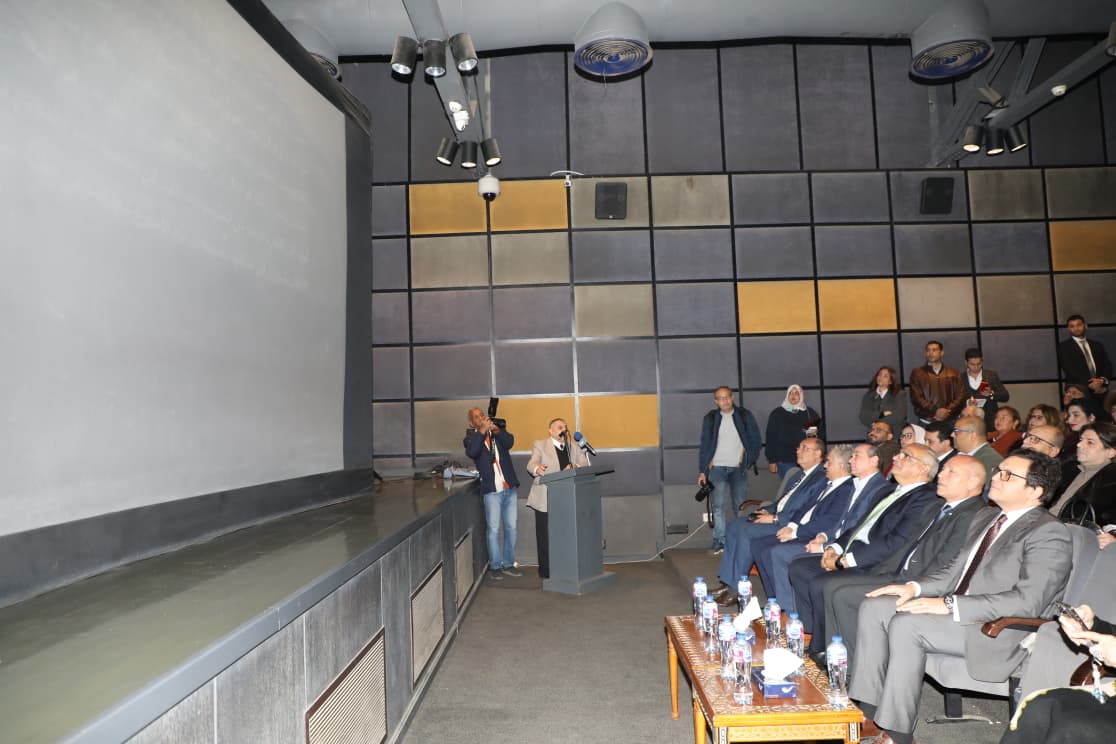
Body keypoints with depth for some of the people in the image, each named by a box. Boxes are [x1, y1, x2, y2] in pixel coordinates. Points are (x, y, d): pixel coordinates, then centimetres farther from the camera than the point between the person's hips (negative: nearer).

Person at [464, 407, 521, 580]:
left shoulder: (498, 431, 12)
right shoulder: (471, 437, 4)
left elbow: (509, 442, -7)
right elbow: (472, 452, -17)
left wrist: (496, 430, -22)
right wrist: (482, 431, -22)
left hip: (509, 488, 3)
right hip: (491, 490, -3)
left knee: (511, 528, 8)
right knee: (493, 529, -1)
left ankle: (508, 564, 19)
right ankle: (495, 566, 11)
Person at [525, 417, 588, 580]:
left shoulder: (574, 447, 16)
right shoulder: (540, 445, 4)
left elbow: (585, 465, 3)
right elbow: (531, 463, -13)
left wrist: (575, 466, -20)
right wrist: (537, 469, -37)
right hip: (546, 500, -3)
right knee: (546, 536, 1)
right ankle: (545, 571, 11)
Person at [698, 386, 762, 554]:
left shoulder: (745, 415, 2)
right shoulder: (710, 418, 4)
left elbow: (755, 439, 6)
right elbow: (704, 445, 6)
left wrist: (750, 461, -2)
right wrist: (702, 471, 3)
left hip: (739, 468, 0)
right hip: (717, 468, 0)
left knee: (740, 506, 1)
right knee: (717, 505, -4)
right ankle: (719, 540, 3)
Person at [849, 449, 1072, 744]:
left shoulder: (1049, 534, -12)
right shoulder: (986, 516, 16)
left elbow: (1027, 601, -22)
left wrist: (950, 605, -25)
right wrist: (915, 587, 2)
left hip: (998, 631, -8)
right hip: (956, 611, 9)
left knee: (905, 624, -28)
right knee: (873, 607, -8)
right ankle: (869, 711, -4)